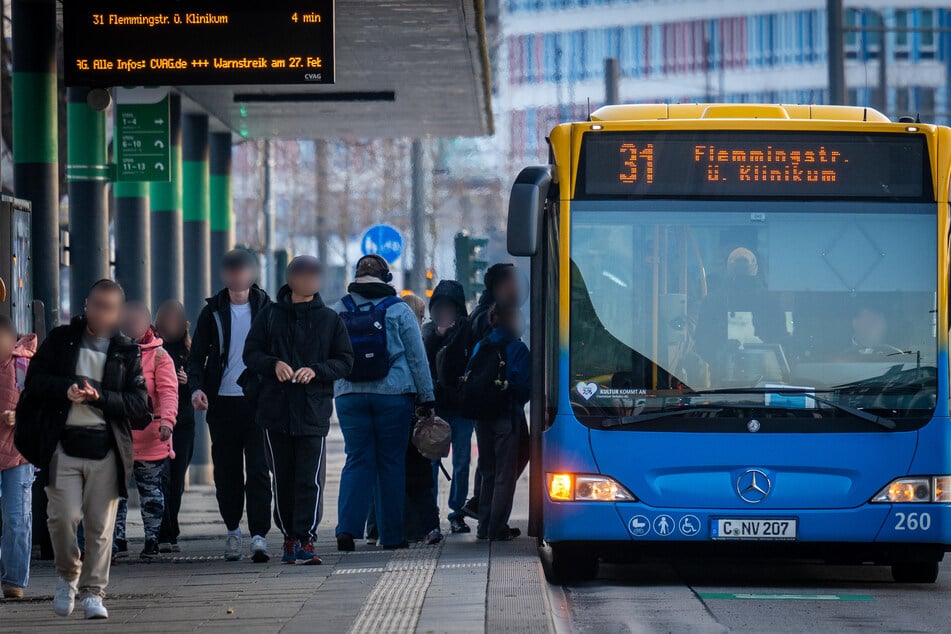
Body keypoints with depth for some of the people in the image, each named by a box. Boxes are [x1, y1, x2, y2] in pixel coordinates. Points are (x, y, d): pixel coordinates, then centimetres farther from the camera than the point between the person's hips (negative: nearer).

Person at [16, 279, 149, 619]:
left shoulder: (127, 352, 8)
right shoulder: (61, 339, 9)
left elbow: (139, 403, 1)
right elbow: (35, 379, 3)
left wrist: (99, 396, -13)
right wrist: (66, 389, -15)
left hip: (106, 448, 0)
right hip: (63, 444, 0)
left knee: (101, 525, -1)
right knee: (63, 516, -10)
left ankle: (92, 592, 9)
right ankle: (67, 575, 16)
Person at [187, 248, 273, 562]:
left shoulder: (265, 308, 5)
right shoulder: (213, 311, 7)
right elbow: (197, 355, 8)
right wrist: (196, 387, -10)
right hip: (223, 403, 2)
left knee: (258, 470, -9)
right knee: (226, 471, 7)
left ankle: (259, 535, -11)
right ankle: (232, 530, 23)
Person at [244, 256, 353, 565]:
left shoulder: (329, 319, 6)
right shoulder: (270, 315, 8)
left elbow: (345, 361, 6)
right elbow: (251, 354, 9)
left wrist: (316, 370, -12)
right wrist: (274, 364, -12)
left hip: (314, 410, -2)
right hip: (276, 409, 2)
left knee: (310, 479, -9)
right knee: (282, 478, 8)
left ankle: (306, 539, -11)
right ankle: (289, 536, 18)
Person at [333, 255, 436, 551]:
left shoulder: (338, 311, 4)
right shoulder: (399, 311, -2)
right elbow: (417, 358, 1)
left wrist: (330, 393, 16)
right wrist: (426, 398, 7)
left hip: (349, 396, 2)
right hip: (393, 395, -2)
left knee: (357, 460, 4)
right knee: (392, 462, 6)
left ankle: (347, 527, -12)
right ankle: (391, 535, 8)